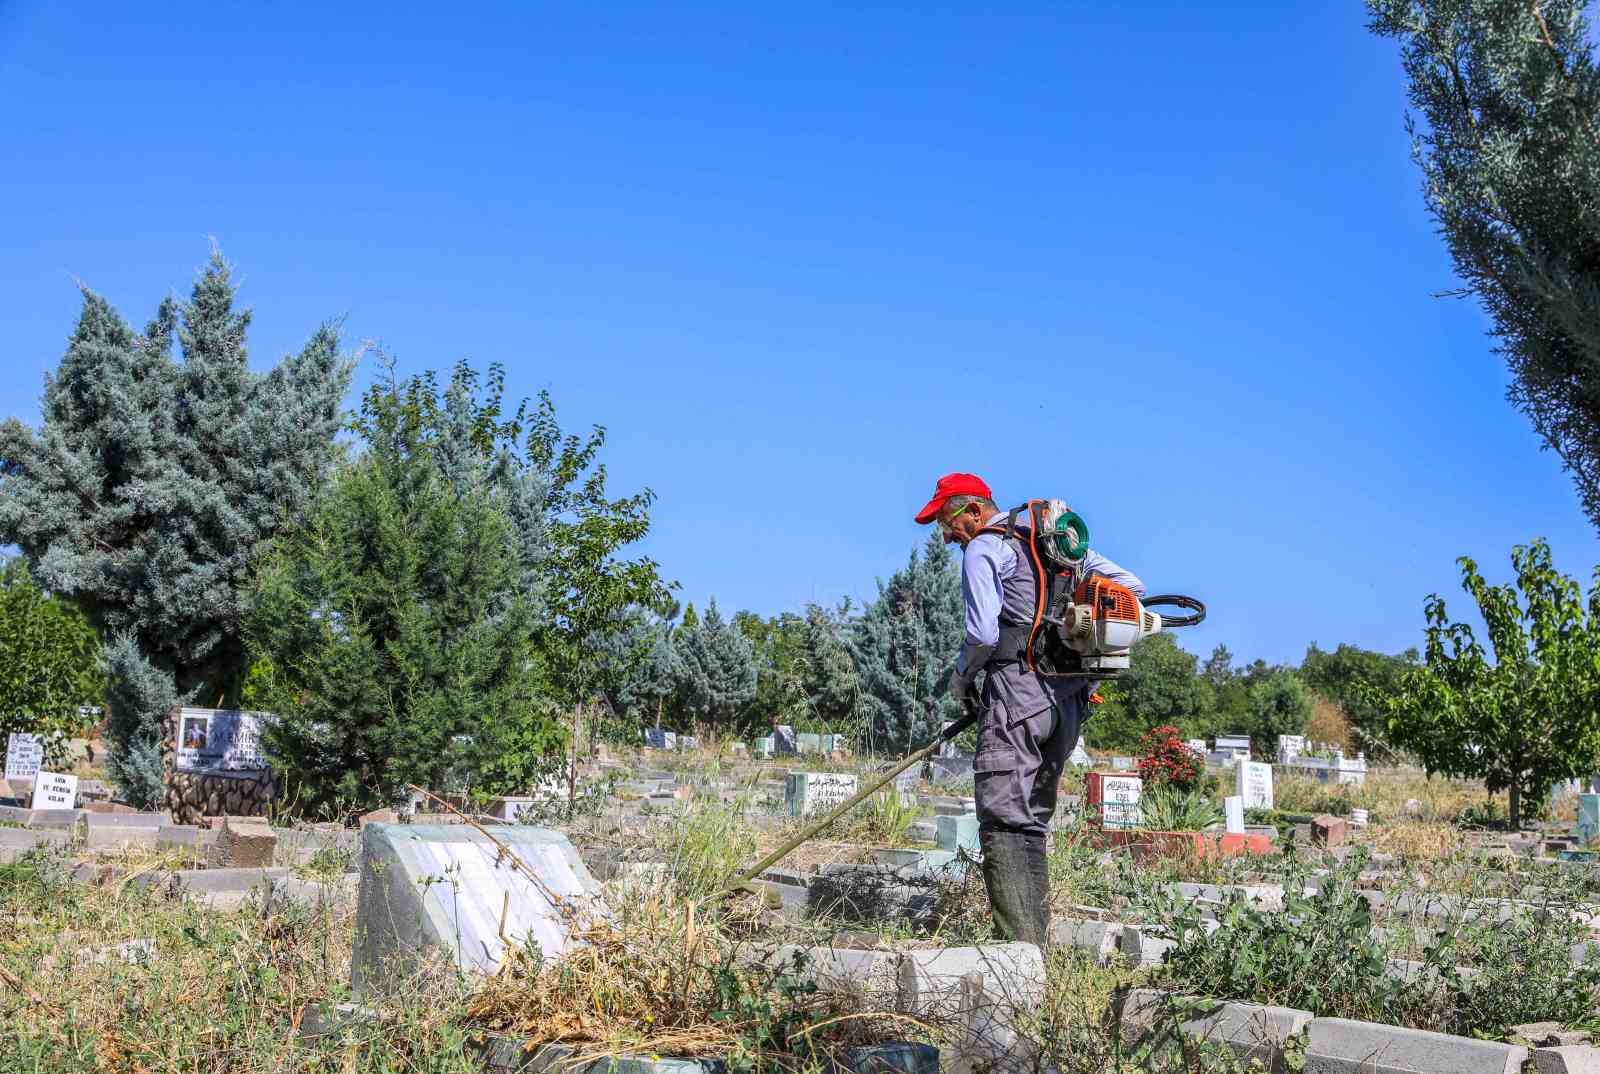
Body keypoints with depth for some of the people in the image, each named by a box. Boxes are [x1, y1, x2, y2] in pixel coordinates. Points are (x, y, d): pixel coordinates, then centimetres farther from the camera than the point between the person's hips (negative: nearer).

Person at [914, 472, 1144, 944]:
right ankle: (1036, 943, 12)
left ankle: (1017, 946, -16)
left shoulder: (982, 550, -3)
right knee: (1032, 821, 13)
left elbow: (982, 634, -14)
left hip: (1017, 691, -8)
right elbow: (1130, 586, 17)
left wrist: (960, 678, 5)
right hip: (1070, 700, 8)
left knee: (1003, 821, -9)